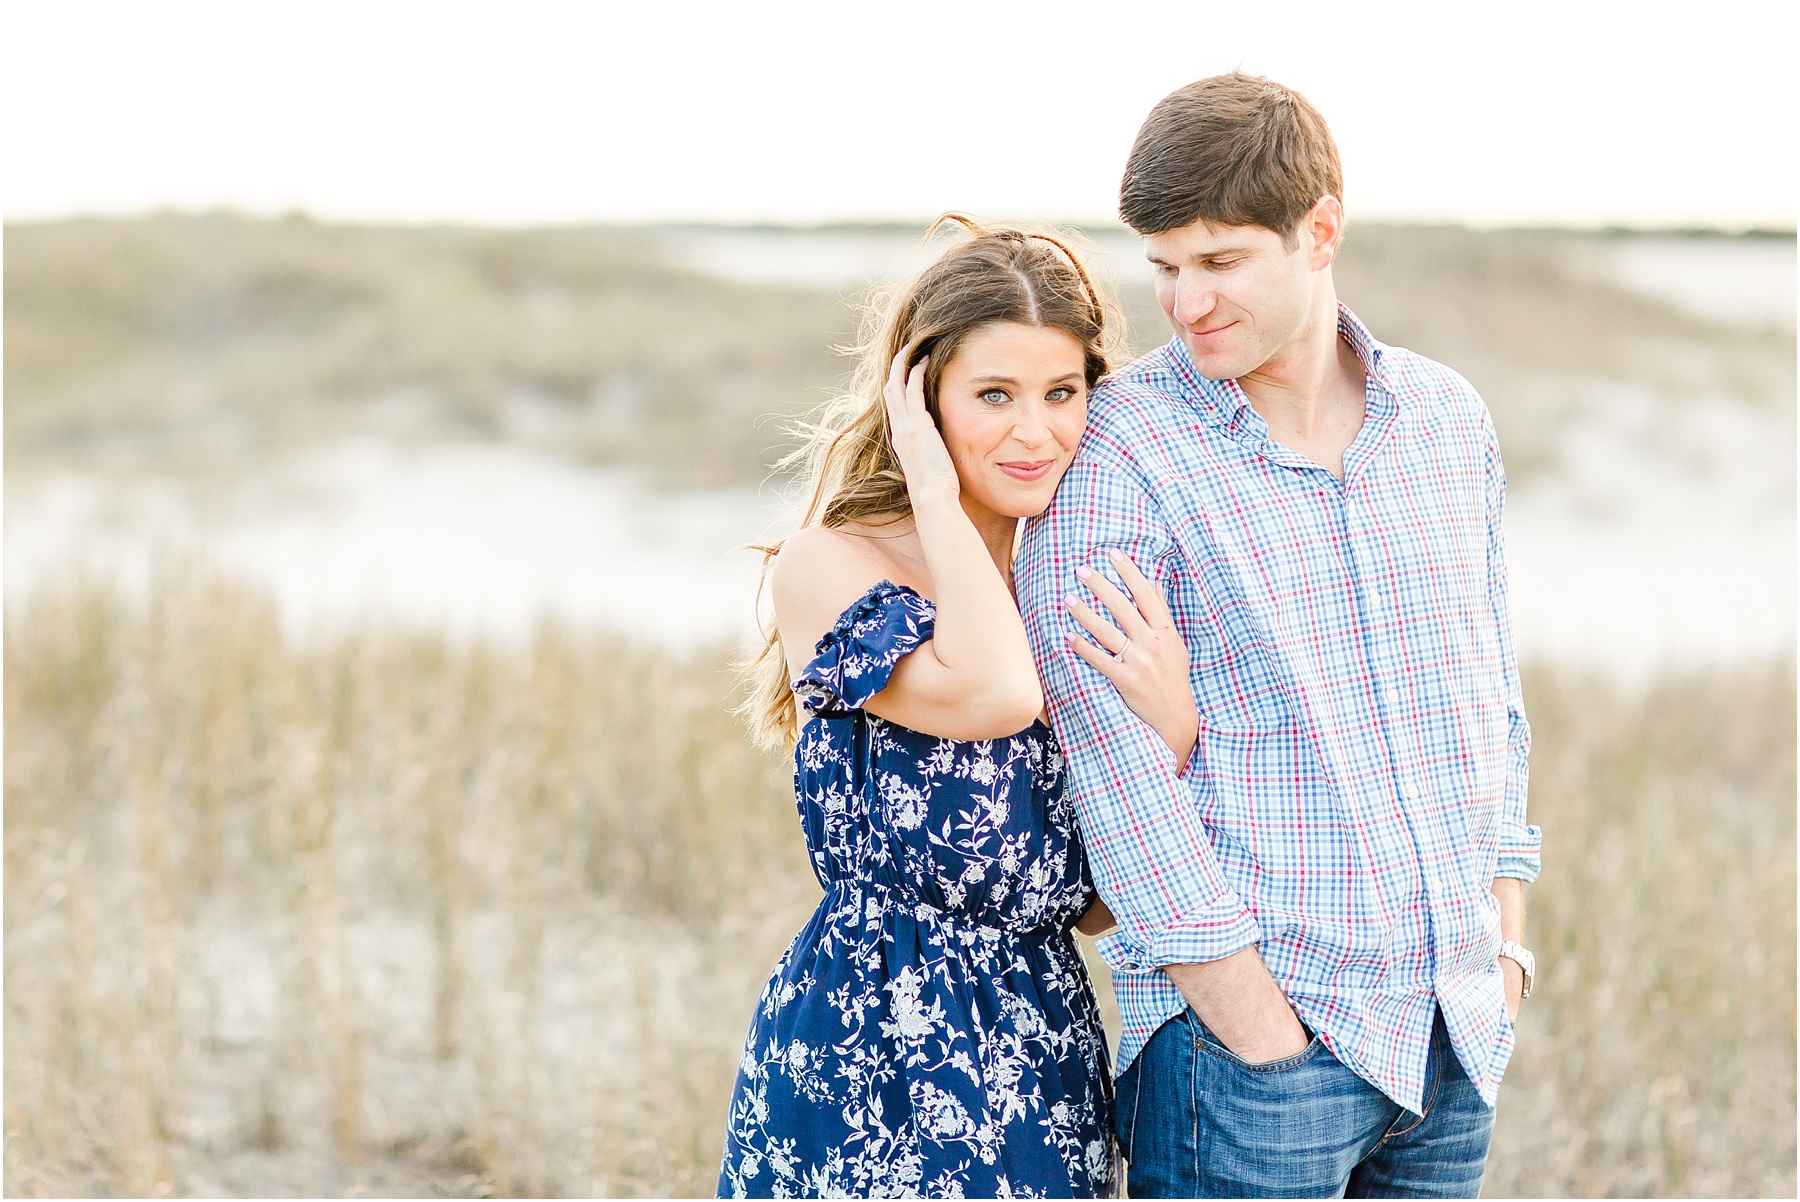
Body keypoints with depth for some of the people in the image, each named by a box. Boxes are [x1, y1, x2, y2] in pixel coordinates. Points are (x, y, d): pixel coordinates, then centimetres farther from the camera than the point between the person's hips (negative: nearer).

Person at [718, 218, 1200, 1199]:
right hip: (869, 1062, -5)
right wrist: (934, 490, -15)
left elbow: (1107, 897, 6)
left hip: (1048, 1041, 5)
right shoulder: (826, 566, -9)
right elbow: (993, 693, -28)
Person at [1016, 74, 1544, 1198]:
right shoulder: (1116, 451, -9)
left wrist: (1506, 925, 11)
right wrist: (1255, 1024, -15)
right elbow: (1115, 757, -13)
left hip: (1455, 1024, 5)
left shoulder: (1449, 418, 9)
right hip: (1249, 1026, -5)